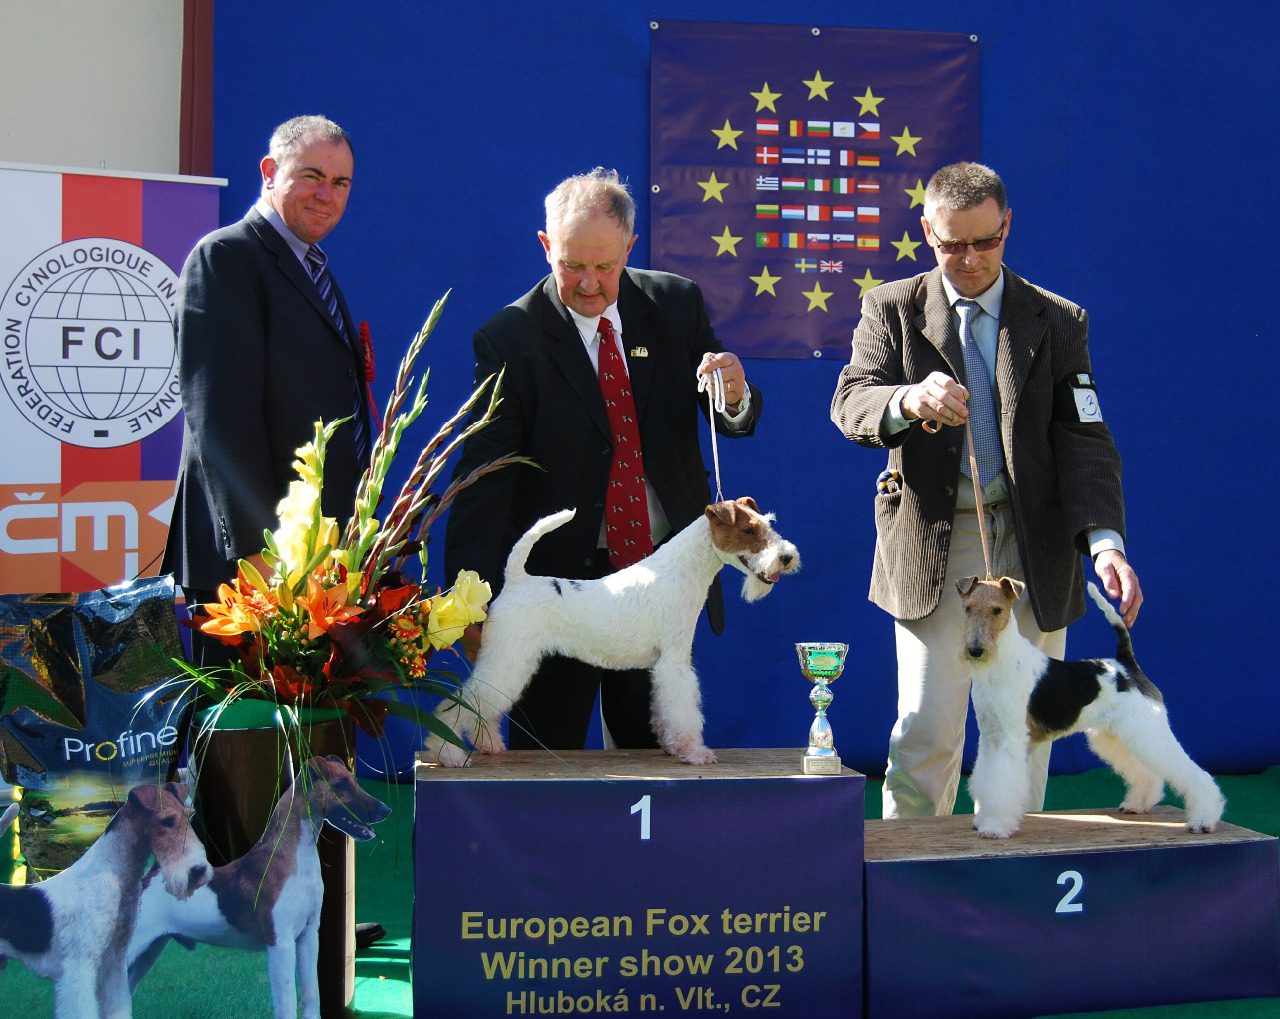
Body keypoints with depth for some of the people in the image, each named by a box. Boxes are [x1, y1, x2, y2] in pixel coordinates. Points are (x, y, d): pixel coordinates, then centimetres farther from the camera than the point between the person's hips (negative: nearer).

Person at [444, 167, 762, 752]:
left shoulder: (677, 305, 2)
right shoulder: (510, 339, -9)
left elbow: (732, 421, 6)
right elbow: (483, 477, -14)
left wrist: (736, 396, -20)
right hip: (557, 582, -3)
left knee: (652, 750, 15)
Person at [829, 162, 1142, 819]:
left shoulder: (1058, 322, 5)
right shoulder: (892, 309, 4)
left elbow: (1084, 440, -3)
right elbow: (849, 405, -9)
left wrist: (1105, 541, -20)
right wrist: (907, 401, -34)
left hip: (1032, 543, 2)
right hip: (933, 543, -1)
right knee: (926, 728, -4)